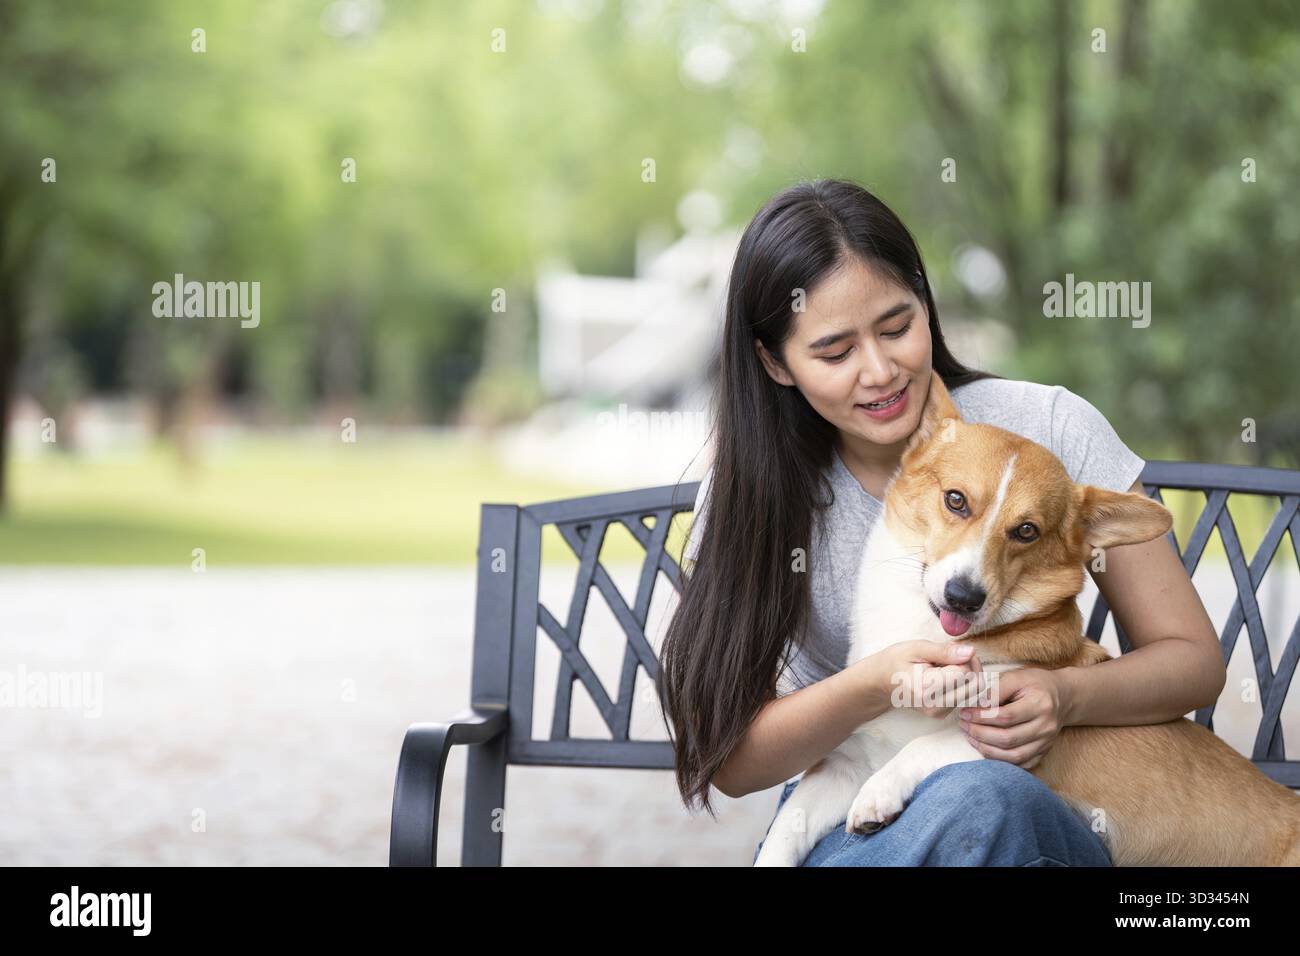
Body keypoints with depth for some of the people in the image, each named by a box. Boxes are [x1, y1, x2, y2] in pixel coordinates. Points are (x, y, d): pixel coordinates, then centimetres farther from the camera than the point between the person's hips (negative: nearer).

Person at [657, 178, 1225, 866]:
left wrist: (1063, 698, -20)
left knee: (982, 794, -38)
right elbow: (730, 761, -6)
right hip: (843, 824, -1)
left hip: (1035, 816, 1)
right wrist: (874, 685, -25)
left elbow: (1194, 660, 1)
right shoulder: (747, 496, -2)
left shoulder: (1048, 428, -4)